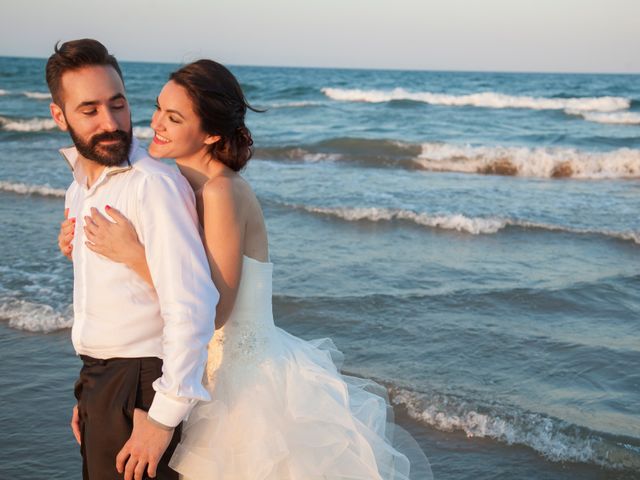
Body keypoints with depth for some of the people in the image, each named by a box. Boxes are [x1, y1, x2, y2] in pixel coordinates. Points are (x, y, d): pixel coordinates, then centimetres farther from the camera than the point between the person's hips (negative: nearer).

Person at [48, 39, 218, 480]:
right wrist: (90, 394, 18)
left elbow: (192, 306, -26)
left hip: (140, 385, -8)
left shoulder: (154, 184, -19)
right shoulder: (79, 190, 10)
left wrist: (164, 417, -23)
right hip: (98, 381, 8)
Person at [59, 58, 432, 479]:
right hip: (221, 376, 9)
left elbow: (214, 310, -25)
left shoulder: (222, 192, -22)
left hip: (249, 379, -8)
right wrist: (84, 249, -1)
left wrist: (132, 253, -25)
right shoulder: (187, 188, 3)